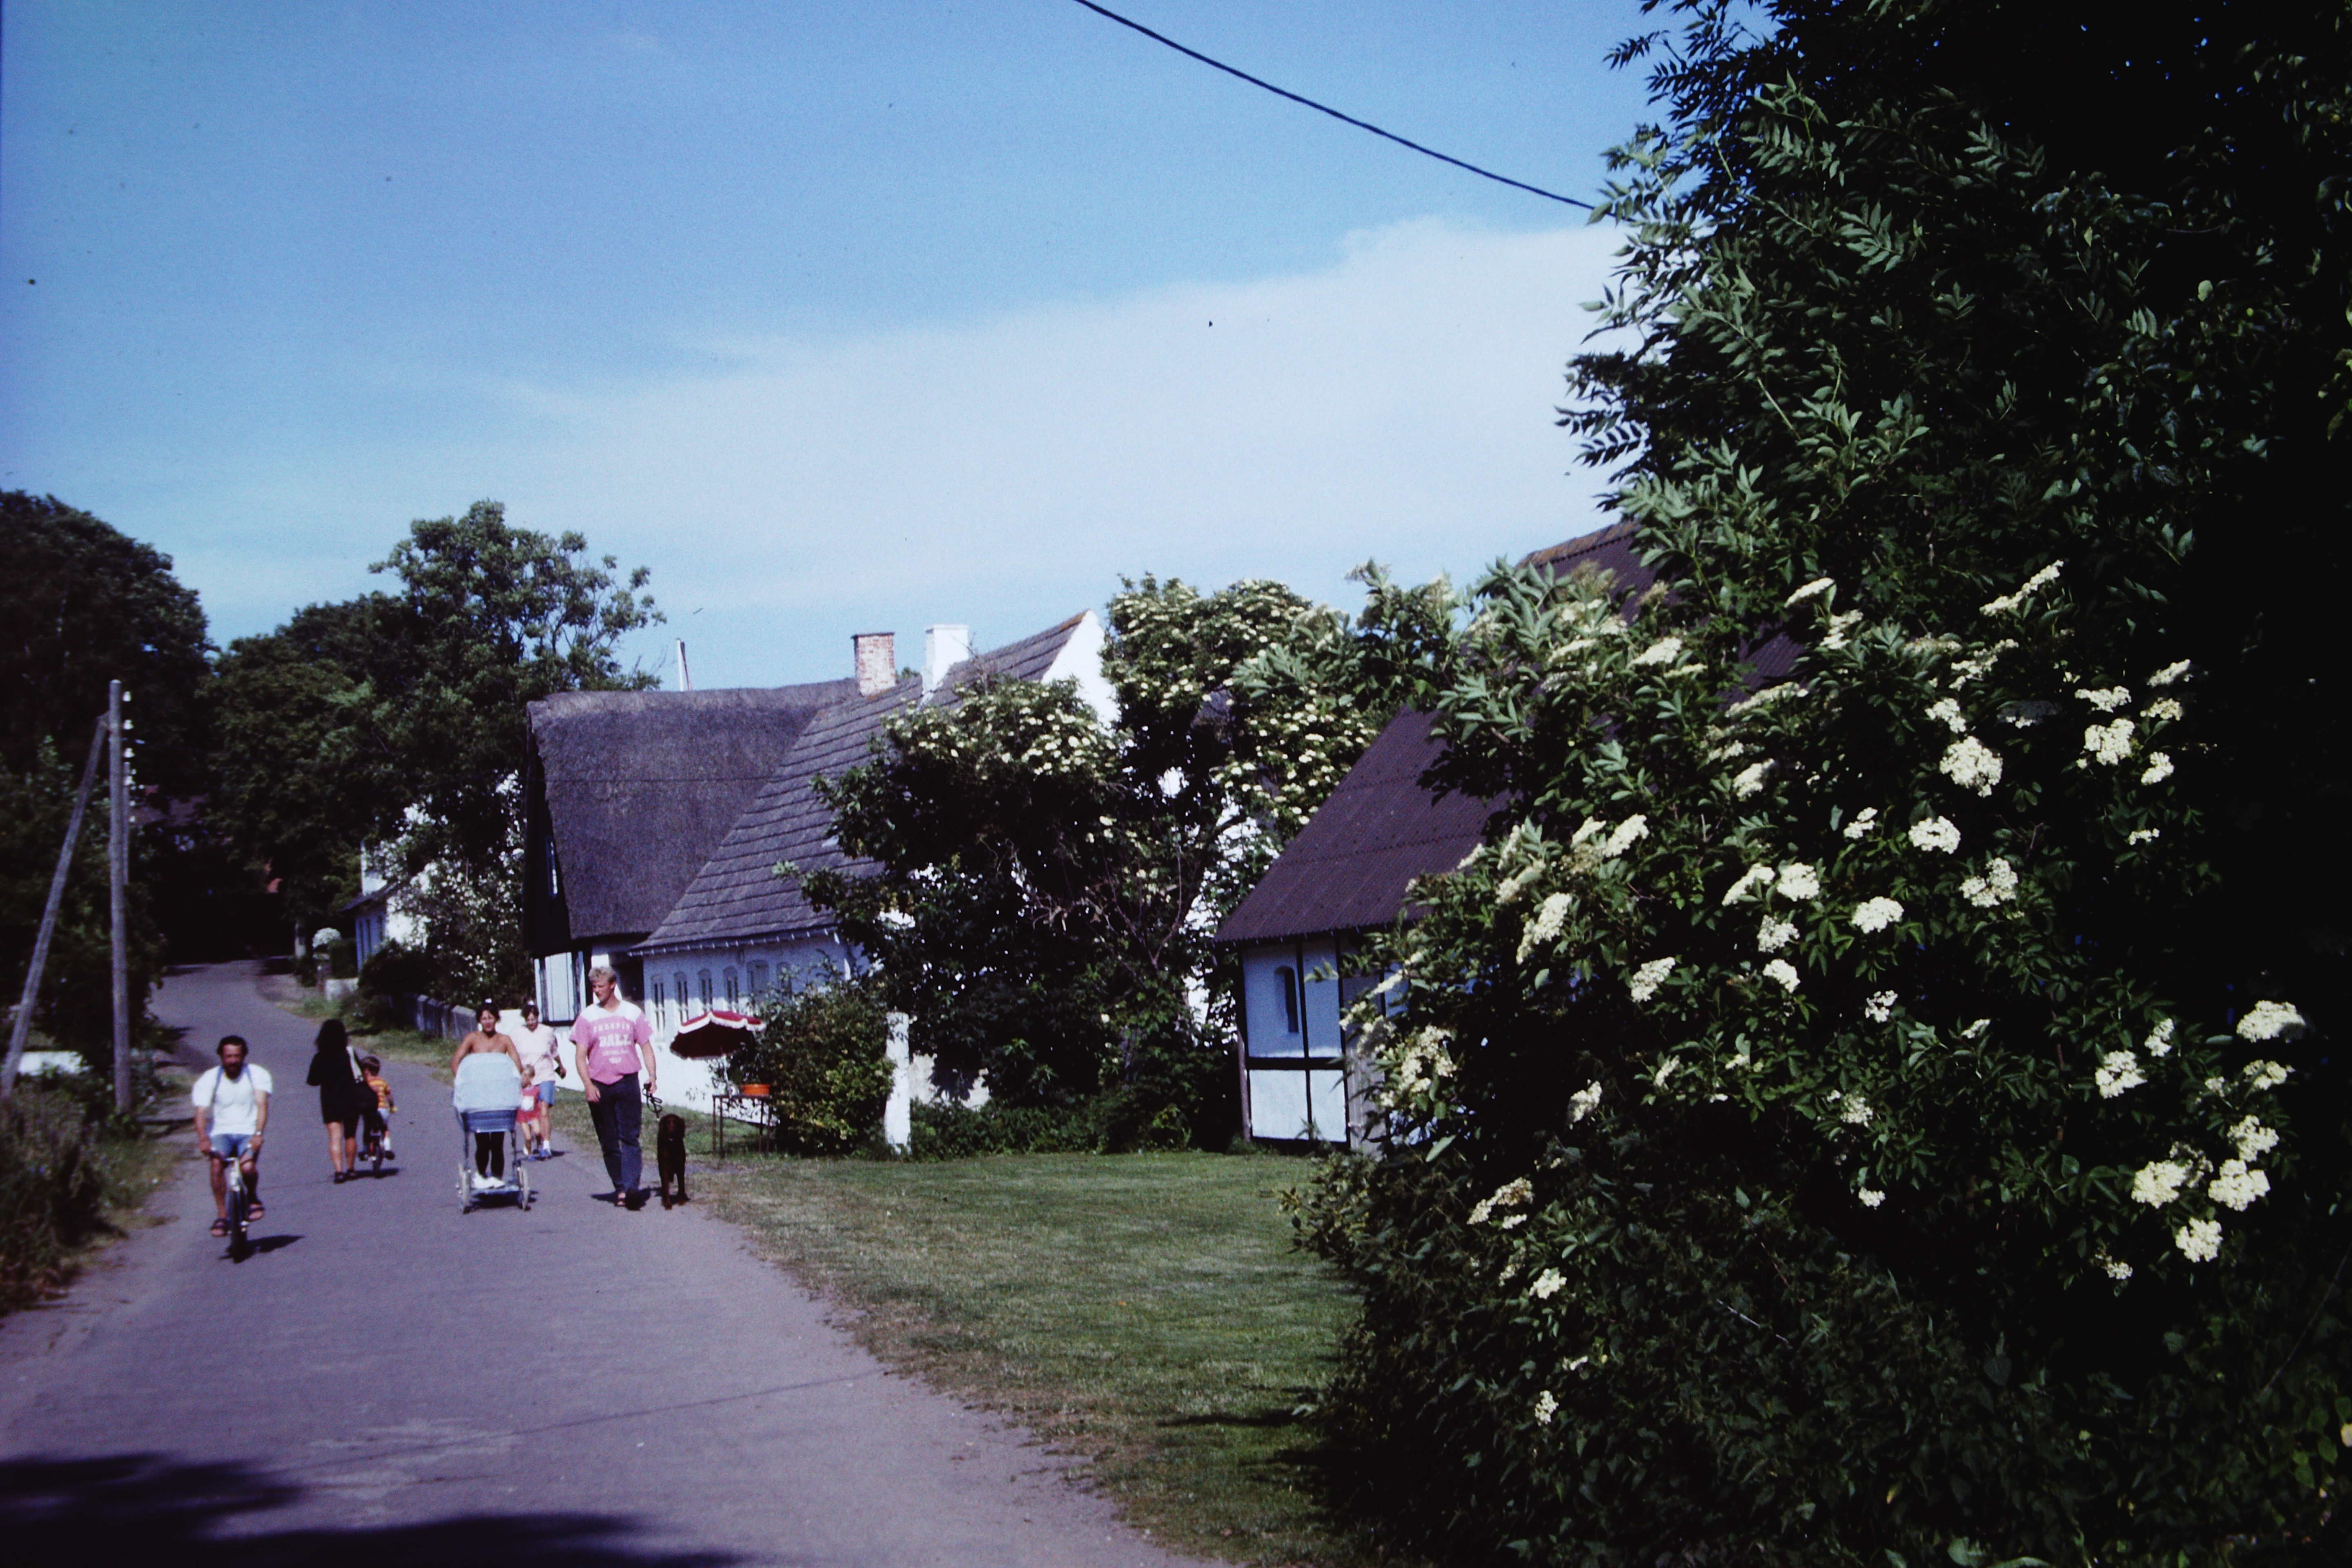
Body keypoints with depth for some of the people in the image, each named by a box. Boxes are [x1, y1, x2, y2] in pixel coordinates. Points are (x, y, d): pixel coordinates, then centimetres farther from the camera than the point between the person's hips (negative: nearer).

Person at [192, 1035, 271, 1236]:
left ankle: (253, 1198, 4)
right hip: (221, 1133, 1)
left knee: (248, 1167, -29)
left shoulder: (258, 1075, -1)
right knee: (217, 1163, -31)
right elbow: (201, 1112, -14)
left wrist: (258, 1134, -32)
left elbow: (262, 1105, -14)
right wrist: (203, 1139, -33)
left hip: (248, 1134, -1)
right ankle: (221, 1216, -20)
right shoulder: (210, 1079, -2)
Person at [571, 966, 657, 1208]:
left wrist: (652, 1075, -3)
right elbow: (581, 1055, 2)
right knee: (609, 1142, 4)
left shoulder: (633, 1013, 8)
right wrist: (588, 1084, -11)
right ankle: (620, 1188, 11)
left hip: (627, 1082, -1)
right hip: (599, 1085, 1)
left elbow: (646, 1047, 12)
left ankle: (631, 1187, -20)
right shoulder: (588, 1016, 6)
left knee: (630, 1137, -11)